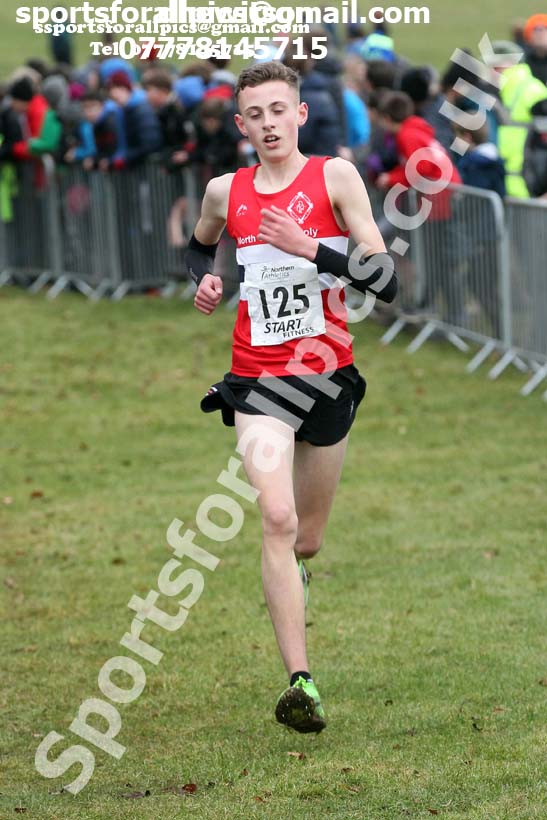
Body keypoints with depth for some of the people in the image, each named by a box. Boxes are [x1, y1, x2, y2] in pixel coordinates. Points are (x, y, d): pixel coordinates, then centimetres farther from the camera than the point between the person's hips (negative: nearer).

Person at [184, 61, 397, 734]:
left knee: (306, 539, 13)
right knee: (277, 518, -20)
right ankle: (299, 682, -24)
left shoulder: (335, 177, -4)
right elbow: (199, 246, 27)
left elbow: (384, 280, -9)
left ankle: (292, 573, 53)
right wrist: (203, 277, 5)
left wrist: (309, 247, -21)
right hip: (258, 380, 0)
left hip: (329, 375, 0)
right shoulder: (224, 192, 4)